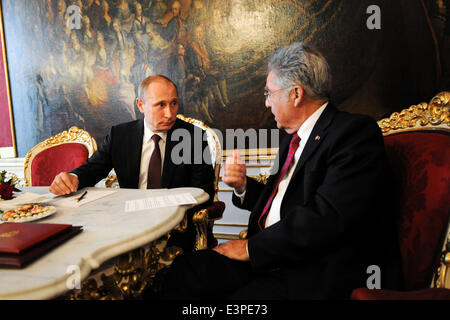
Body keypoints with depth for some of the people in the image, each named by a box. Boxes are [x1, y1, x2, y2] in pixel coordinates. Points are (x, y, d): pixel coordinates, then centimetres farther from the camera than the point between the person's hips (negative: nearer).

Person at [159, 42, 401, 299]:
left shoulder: (356, 133, -11)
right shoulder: (293, 138, 17)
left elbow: (327, 218, -22)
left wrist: (252, 247, -15)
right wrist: (244, 186, 4)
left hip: (323, 272, -7)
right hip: (272, 257, 7)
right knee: (185, 269, -9)